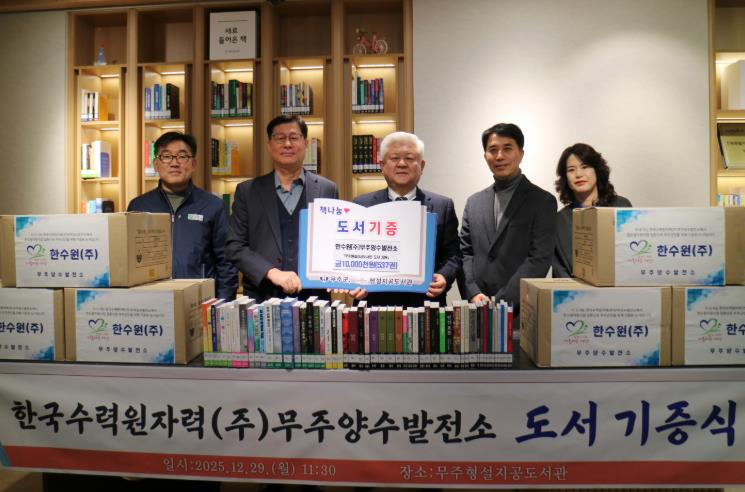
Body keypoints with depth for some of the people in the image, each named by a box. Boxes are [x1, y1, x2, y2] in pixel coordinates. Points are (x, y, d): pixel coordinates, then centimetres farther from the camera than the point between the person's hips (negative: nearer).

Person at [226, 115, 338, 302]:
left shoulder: (327, 190, 5)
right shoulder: (247, 191, 6)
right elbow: (235, 246, 1)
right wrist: (272, 272, -13)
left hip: (314, 297, 0)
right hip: (262, 298, 0)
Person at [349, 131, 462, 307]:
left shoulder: (443, 206, 5)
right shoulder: (362, 205, 5)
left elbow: (452, 255, 4)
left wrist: (444, 277, -15)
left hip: (425, 305, 1)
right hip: (376, 306, 0)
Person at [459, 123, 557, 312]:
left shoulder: (543, 201, -2)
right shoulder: (474, 202, 11)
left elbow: (539, 260, -9)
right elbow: (465, 253, 8)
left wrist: (501, 302, -15)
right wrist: (473, 294, -7)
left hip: (520, 311, -3)